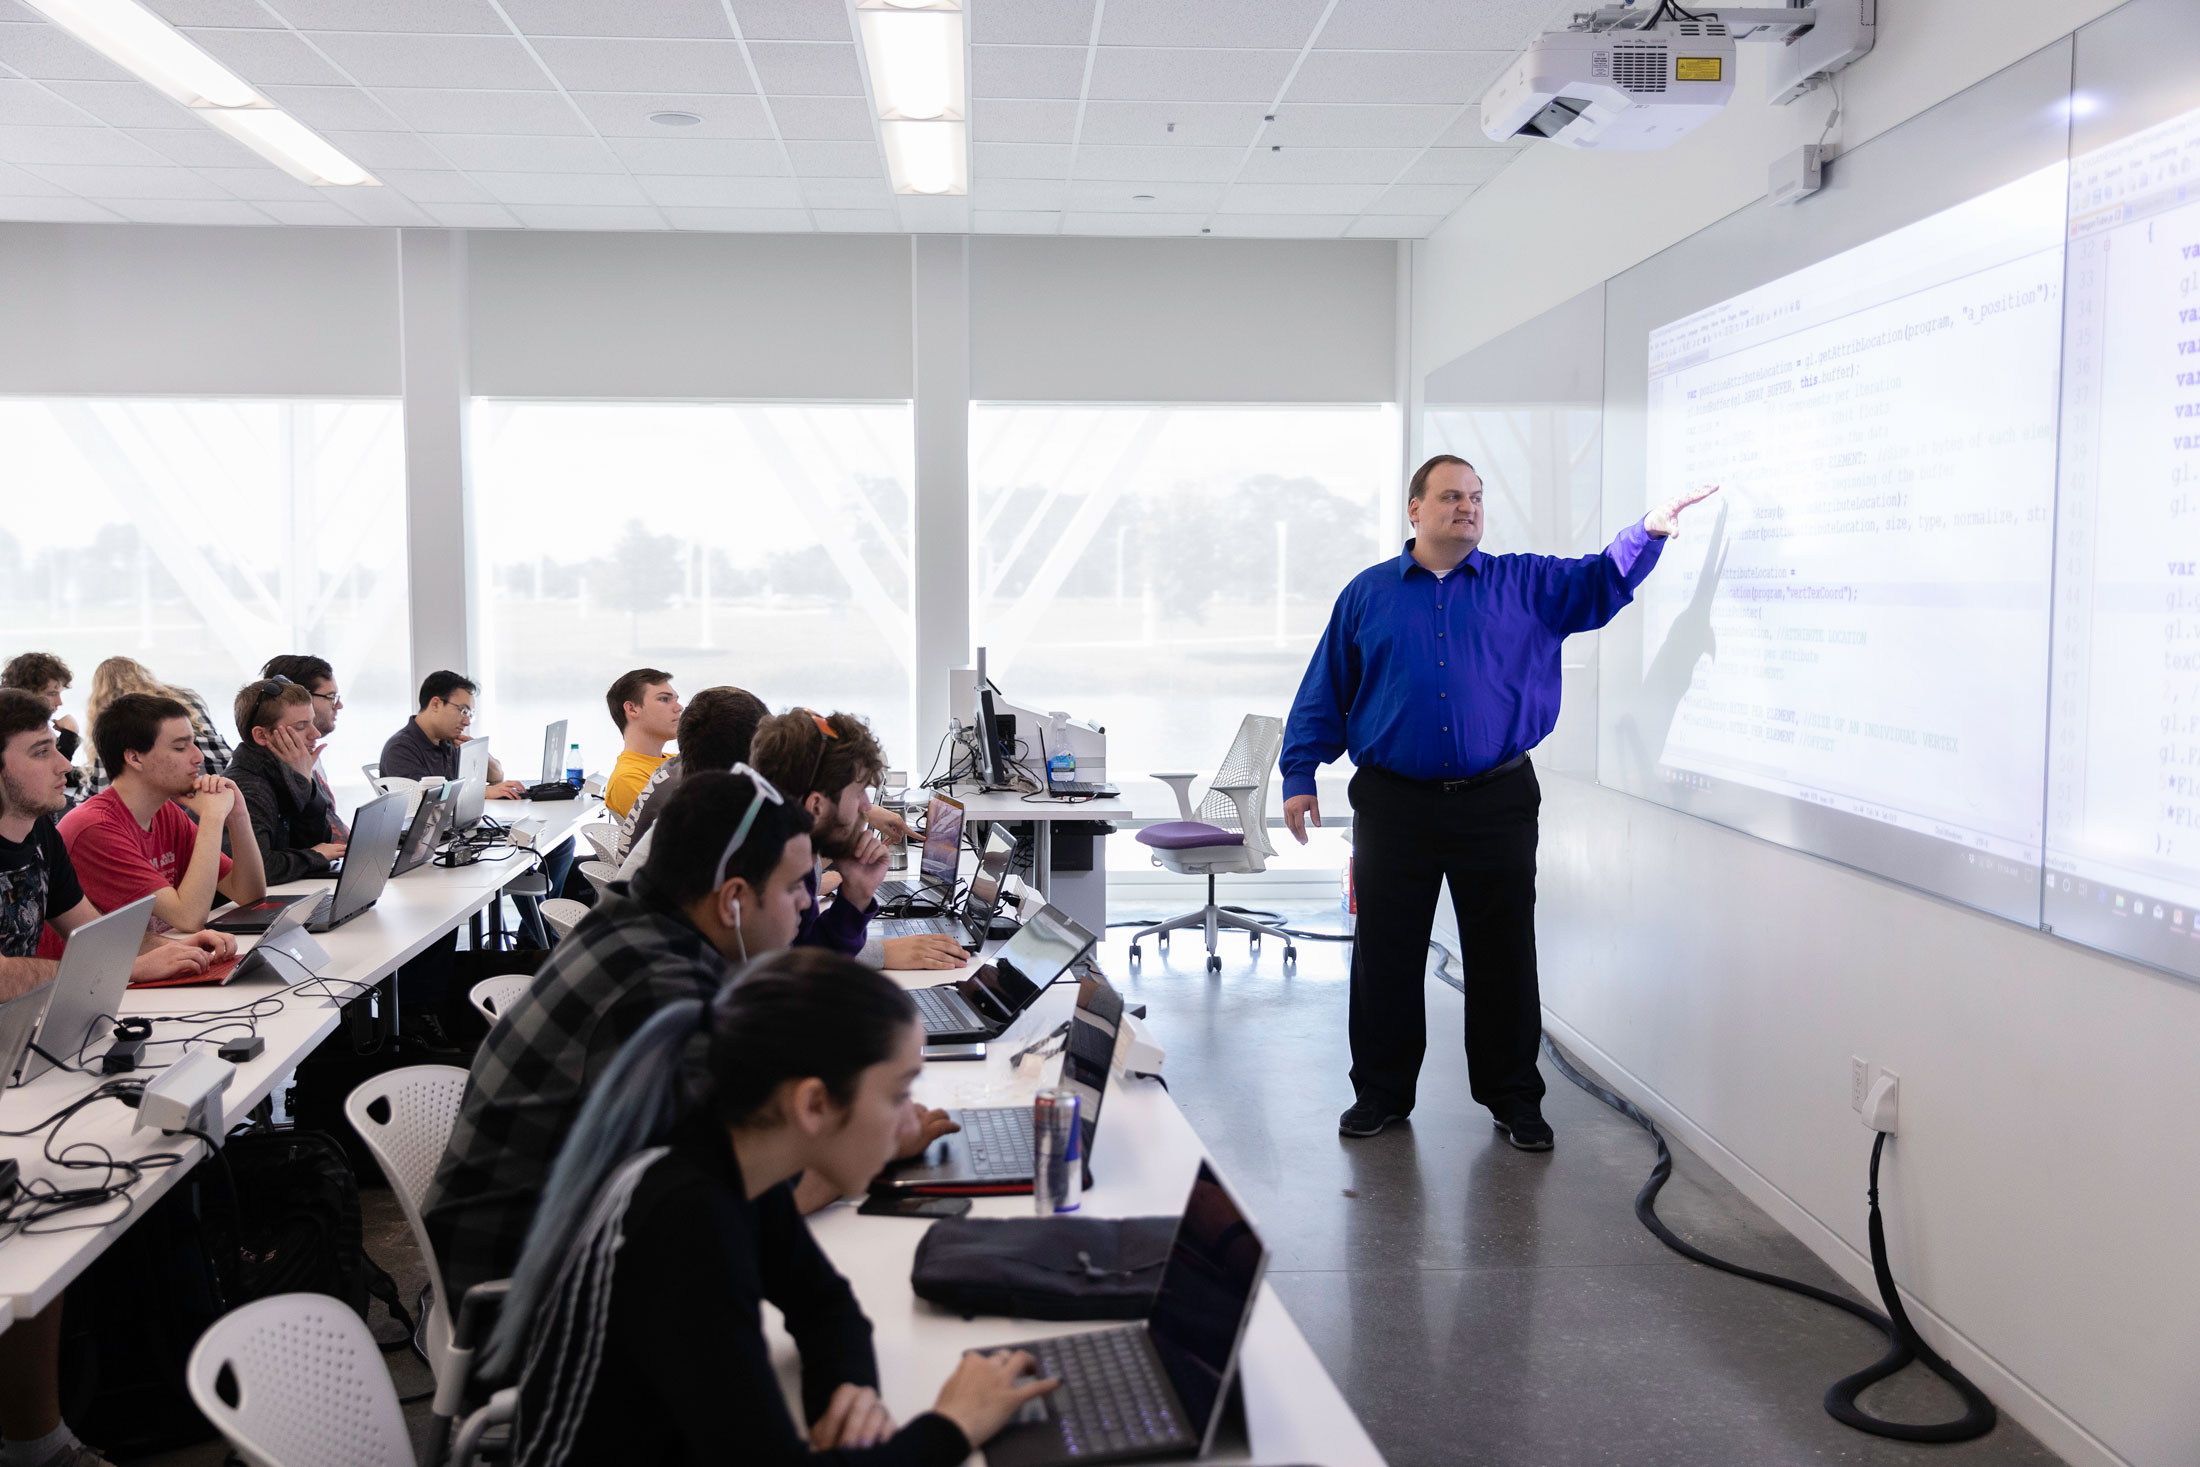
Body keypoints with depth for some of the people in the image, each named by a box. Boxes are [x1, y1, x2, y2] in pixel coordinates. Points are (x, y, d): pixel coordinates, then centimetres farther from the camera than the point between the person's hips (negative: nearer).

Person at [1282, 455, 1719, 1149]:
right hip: (1394, 805, 0)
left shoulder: (1524, 585, 9)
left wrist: (1648, 532, -20)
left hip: (1497, 804, 0)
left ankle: (1513, 1098, 20)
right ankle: (1382, 1092, 21)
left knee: (1504, 957, 7)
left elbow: (1601, 581, -2)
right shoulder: (1367, 593, 8)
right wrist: (1300, 777, 3)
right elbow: (1324, 693, 8)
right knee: (1386, 956, 6)